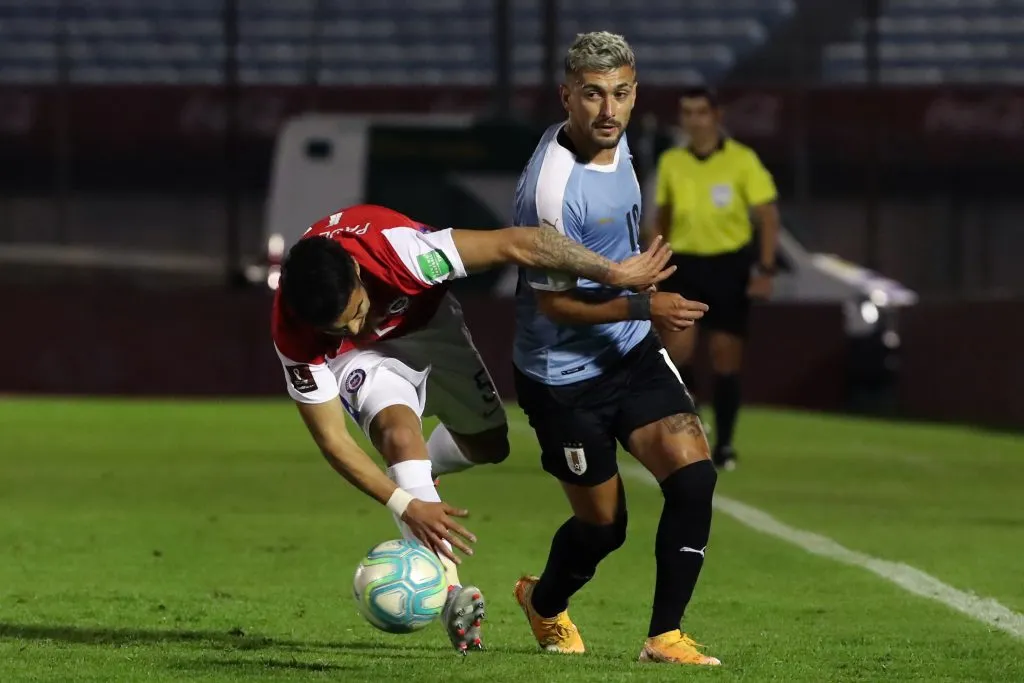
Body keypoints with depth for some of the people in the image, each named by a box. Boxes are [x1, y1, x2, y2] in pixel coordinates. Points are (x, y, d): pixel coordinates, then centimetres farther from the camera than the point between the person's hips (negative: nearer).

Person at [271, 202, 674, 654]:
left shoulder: (394, 247, -43)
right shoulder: (293, 335, -38)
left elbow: (515, 245, -38)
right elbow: (332, 439, -30)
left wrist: (615, 273, -34)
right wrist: (406, 505, -39)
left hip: (428, 325, 3)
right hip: (363, 359, -3)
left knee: (488, 444, 13)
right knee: (399, 430, -31)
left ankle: (416, 472, 48)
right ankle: (449, 590, -36)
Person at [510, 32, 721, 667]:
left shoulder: (614, 141, -1)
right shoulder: (553, 186, -27)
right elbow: (553, 301, -22)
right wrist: (643, 307, -27)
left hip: (631, 352, 7)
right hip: (565, 375, -7)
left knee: (693, 473, -12)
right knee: (603, 525, 6)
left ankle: (665, 635, -2)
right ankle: (545, 603, 40)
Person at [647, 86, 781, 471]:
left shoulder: (742, 161, -6)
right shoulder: (671, 163, 4)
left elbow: (769, 217, -4)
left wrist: (765, 270, -12)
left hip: (729, 265, -2)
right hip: (684, 264, 2)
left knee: (726, 358, 3)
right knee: (677, 349, -14)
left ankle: (724, 445, 15)